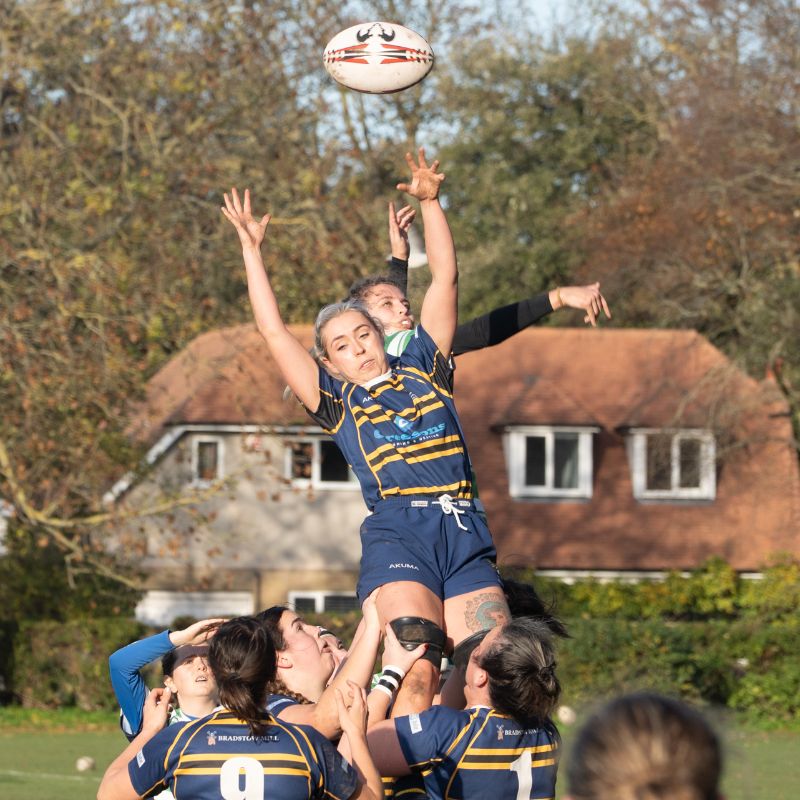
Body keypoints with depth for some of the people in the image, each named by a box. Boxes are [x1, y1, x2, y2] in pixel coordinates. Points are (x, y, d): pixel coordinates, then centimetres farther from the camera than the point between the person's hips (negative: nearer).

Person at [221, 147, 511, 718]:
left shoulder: (423, 369, 22)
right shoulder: (337, 402, 17)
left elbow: (446, 279, 22)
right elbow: (274, 332, 17)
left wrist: (431, 203, 16)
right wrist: (251, 250, 20)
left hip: (465, 535, 3)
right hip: (397, 533, -3)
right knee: (418, 674, -23)